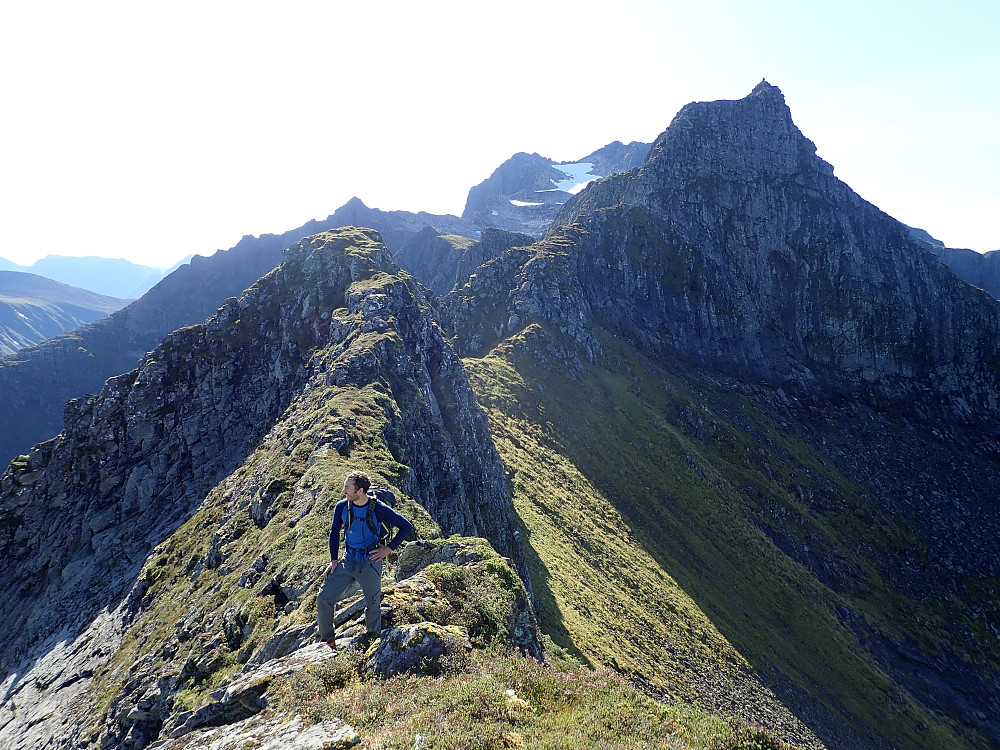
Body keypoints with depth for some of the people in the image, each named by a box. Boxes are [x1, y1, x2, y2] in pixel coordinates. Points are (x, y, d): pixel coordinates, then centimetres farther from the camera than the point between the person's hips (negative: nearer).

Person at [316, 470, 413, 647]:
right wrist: (334, 560, 6)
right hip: (347, 561, 4)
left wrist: (388, 549, -10)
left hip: (370, 564, -4)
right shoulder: (342, 507, -4)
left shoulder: (379, 509, -16)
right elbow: (334, 532, 13)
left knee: (373, 606, 9)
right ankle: (327, 640, 22)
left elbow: (407, 527, -8)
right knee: (323, 600, 1)